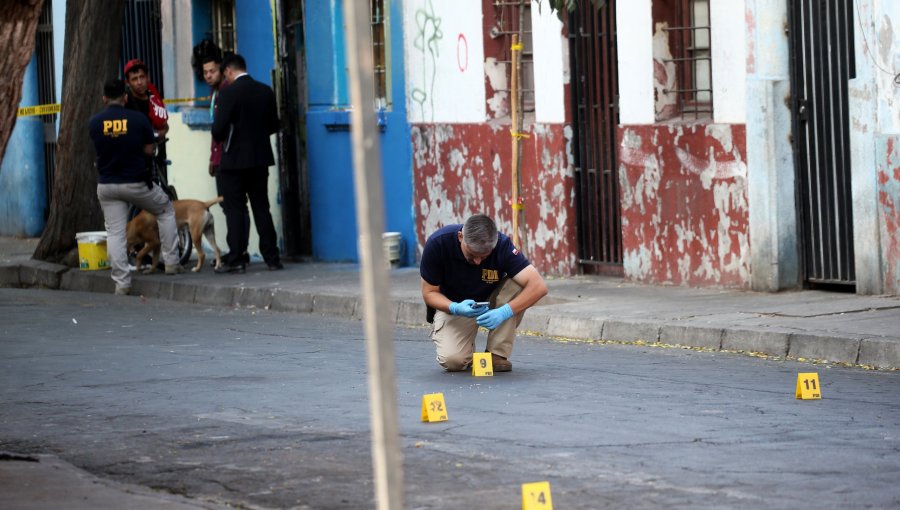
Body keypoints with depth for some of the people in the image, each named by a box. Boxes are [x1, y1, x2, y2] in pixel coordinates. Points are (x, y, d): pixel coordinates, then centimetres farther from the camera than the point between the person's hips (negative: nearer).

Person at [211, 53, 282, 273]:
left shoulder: (228, 93, -14)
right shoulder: (266, 91, 4)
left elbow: (219, 129, -17)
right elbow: (273, 125, 10)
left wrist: (220, 139, 5)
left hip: (235, 158, -5)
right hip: (260, 158, 5)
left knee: (235, 210, 0)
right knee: (261, 208, 10)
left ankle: (235, 260, -2)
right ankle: (272, 258, 9)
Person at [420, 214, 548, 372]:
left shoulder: (502, 245, -27)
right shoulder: (437, 243, -27)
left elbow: (539, 286, -33)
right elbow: (429, 292, -15)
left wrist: (504, 312, -45)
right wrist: (456, 309, -35)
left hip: (490, 301, 1)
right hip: (452, 306, -1)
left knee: (517, 284, -30)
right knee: (452, 360, -28)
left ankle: (497, 354, -15)